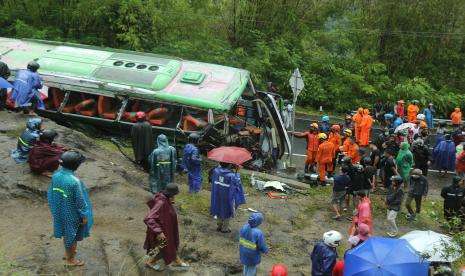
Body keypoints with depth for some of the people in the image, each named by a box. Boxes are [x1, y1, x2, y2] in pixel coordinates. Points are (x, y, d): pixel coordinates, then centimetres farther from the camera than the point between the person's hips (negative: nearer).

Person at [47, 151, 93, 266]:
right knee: (73, 235, 16)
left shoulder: (56, 175, -13)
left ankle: (69, 253, 50)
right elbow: (80, 201, -23)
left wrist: (54, 208, 17)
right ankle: (70, 259, 36)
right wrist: (84, 216, -10)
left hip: (60, 211, 7)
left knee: (66, 233, 28)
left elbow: (51, 193, 1)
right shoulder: (75, 181, -33)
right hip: (73, 214, -6)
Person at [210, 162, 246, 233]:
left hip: (217, 196, 5)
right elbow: (237, 183, -10)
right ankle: (225, 228, 28)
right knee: (227, 211, 15)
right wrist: (237, 173, 2)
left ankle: (219, 226, 37)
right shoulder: (231, 175, -26)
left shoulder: (216, 171, -13)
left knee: (219, 210, 23)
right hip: (227, 197, -5)